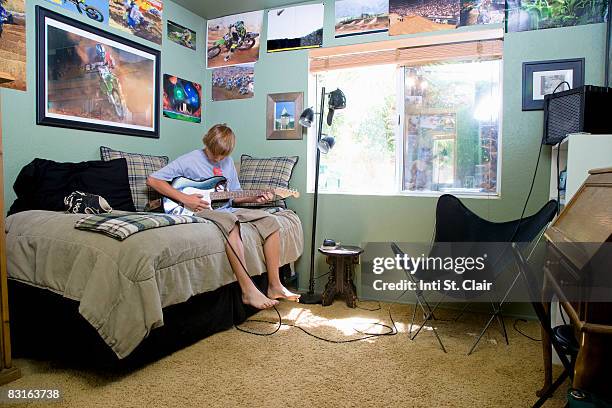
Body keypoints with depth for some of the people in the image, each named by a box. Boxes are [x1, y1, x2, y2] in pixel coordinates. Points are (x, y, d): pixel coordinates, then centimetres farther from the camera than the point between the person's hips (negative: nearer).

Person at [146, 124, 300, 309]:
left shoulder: (228, 162, 14)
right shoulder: (189, 160, -5)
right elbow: (152, 180, -9)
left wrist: (253, 198, 0)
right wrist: (184, 198, -18)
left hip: (226, 209, 7)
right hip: (201, 210, -6)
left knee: (270, 220, -12)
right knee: (229, 221, -39)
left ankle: (274, 285, -12)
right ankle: (248, 291, -38)